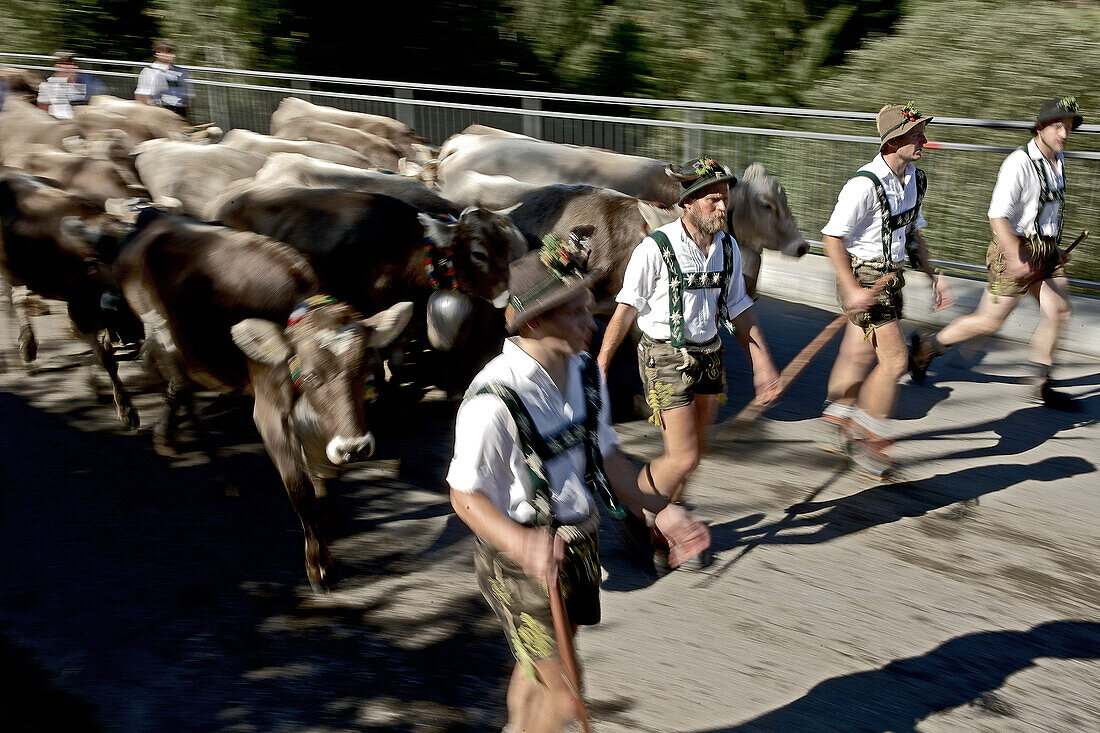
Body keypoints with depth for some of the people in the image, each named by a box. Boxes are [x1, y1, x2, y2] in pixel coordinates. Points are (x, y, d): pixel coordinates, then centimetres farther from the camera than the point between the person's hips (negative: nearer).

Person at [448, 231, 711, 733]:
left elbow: (605, 455, 9)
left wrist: (659, 510, -3)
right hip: (521, 561, -7)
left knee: (538, 669, 25)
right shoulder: (493, 401, -27)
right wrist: (522, 544, -37)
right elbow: (465, 495, -20)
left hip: (577, 546, 7)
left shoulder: (586, 374, -3)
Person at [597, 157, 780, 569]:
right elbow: (625, 310, -11)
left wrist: (763, 365, 7)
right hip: (666, 361, -6)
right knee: (684, 458, -9)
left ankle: (658, 536, 29)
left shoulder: (728, 248, 2)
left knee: (691, 455, 12)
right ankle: (633, 506, 18)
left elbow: (740, 310, 10)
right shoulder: (655, 249, -16)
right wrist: (600, 366, -10)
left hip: (709, 358, 6)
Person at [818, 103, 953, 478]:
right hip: (863, 276, -8)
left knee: (858, 355, 19)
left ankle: (837, 427, 36)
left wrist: (932, 276, 14)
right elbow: (832, 238, -19)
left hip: (890, 276, 8)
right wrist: (852, 289, -23)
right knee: (894, 359, -8)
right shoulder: (865, 185, -22)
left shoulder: (914, 179, 6)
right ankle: (870, 443, 6)